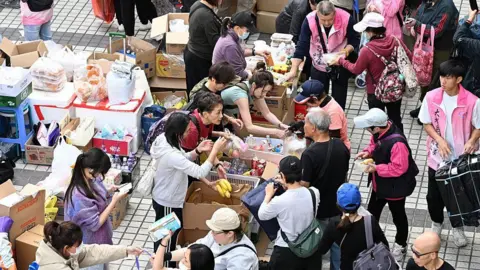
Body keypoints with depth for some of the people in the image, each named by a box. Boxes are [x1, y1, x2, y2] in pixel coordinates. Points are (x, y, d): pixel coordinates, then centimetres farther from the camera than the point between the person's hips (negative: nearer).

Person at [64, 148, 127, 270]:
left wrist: (108, 192, -9)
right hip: (91, 244, -8)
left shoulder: (90, 180, -11)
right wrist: (114, 201, -26)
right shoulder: (79, 195, -36)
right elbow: (95, 224, -28)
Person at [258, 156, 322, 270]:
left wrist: (268, 195, 9)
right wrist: (288, 186, 14)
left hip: (286, 253, -3)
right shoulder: (314, 193, -12)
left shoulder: (279, 201, -23)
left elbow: (261, 215, -3)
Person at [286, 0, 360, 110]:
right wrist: (293, 70, -26)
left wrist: (346, 51, -31)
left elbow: (354, 40, -11)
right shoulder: (309, 20, -26)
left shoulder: (346, 19, -27)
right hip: (319, 66, 1)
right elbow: (302, 46, -22)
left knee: (339, 100, 12)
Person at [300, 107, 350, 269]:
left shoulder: (310, 154, -27)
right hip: (338, 206, 6)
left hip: (318, 210, -6)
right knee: (337, 243, 21)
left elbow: (303, 186, -24)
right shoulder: (341, 146, -7)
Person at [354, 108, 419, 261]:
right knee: (372, 212, 24)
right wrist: (368, 152, -12)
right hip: (380, 184, 8)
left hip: (395, 187, -8)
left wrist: (377, 168, -29)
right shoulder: (380, 132, -14)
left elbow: (399, 168, -33)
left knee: (398, 216, 18)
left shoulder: (397, 143, -39)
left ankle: (400, 246, 42)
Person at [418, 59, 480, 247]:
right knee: (434, 195, 15)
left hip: (462, 159, -2)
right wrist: (439, 140, -19)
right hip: (437, 156, 2)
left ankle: (457, 227, 39)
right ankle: (436, 223, 42)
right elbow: (427, 123, -2)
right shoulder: (431, 97, -12)